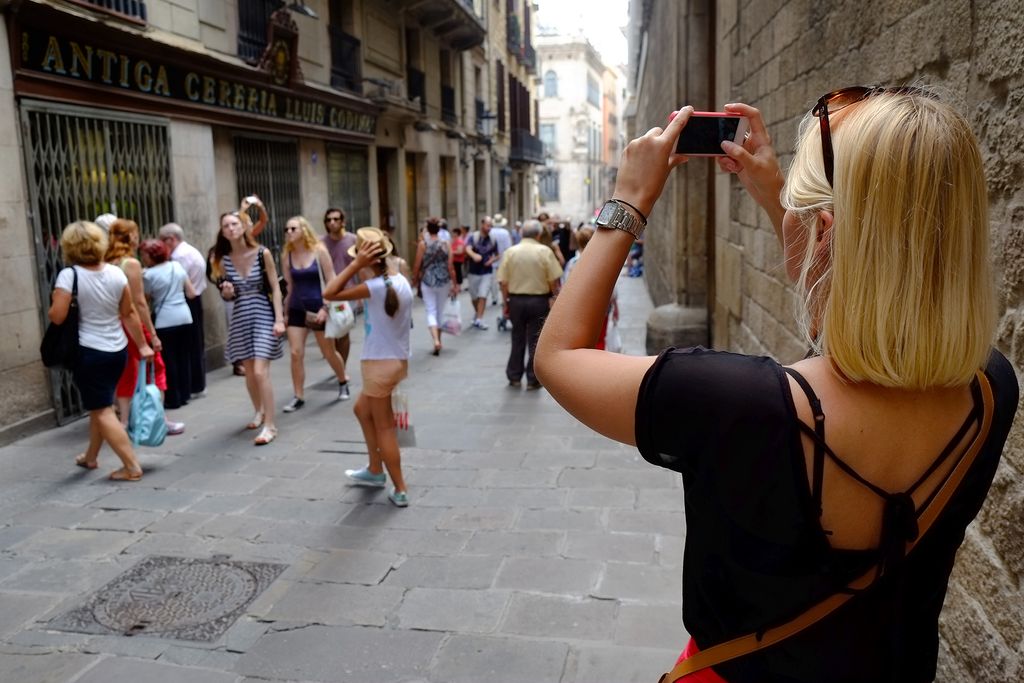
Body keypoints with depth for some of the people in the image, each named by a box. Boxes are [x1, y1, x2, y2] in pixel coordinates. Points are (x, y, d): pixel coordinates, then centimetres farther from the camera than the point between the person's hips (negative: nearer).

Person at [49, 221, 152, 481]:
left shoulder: (69, 275, -14)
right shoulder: (116, 273, 0)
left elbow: (57, 316, -17)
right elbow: (129, 313, 4)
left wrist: (50, 310, 6)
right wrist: (143, 345, 11)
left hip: (88, 352, -6)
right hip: (118, 350, 6)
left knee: (102, 411, -1)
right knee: (100, 405, 21)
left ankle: (132, 467, -6)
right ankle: (90, 456, 38)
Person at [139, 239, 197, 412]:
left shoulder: (148, 274, -9)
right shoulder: (177, 266, 6)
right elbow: (191, 294, 8)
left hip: (165, 321, -5)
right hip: (184, 317, 5)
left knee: (168, 359, 3)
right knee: (183, 356, 12)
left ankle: (173, 399, 7)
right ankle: (184, 395, 19)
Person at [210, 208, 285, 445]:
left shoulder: (263, 253, -7)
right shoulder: (222, 260, 2)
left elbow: (275, 288, -6)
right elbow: (227, 297, 11)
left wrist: (279, 319, -14)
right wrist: (226, 292, -13)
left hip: (263, 315, -4)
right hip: (240, 318, 4)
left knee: (260, 372, -13)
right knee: (248, 372, 13)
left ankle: (269, 425, -6)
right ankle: (259, 412, 36)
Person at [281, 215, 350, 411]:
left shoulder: (319, 251, -8)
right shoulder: (288, 256, 2)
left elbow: (331, 282, -9)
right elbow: (289, 286, 9)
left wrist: (325, 308, -16)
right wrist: (285, 312, 9)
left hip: (318, 308, -3)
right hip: (297, 309, 3)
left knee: (329, 352, 10)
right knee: (296, 353, -5)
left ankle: (343, 382, 35)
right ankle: (298, 397, 5)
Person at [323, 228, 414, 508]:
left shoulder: (376, 287, -22)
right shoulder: (401, 280, 3)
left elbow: (329, 294, -21)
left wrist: (356, 265, -20)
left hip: (380, 363, -9)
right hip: (397, 359, 9)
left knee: (384, 427, 4)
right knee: (362, 409, 25)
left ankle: (400, 490, 13)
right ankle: (375, 470, 35)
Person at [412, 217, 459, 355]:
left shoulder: (423, 244, -6)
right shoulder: (446, 244, -2)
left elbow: (417, 265, -4)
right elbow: (451, 266, -3)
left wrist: (415, 281, 11)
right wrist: (454, 284, 3)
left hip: (428, 282, -2)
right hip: (444, 281, 2)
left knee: (431, 312, 1)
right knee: (440, 311, 16)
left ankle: (436, 340, -19)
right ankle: (438, 341, 28)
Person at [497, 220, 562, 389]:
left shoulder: (510, 252, -2)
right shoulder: (545, 251, -7)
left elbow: (503, 281, -2)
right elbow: (554, 280, -10)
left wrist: (505, 302, 7)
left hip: (516, 300, 2)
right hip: (539, 301, -2)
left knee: (517, 340, 15)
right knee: (535, 341, 7)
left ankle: (514, 377, 22)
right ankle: (533, 380, 11)